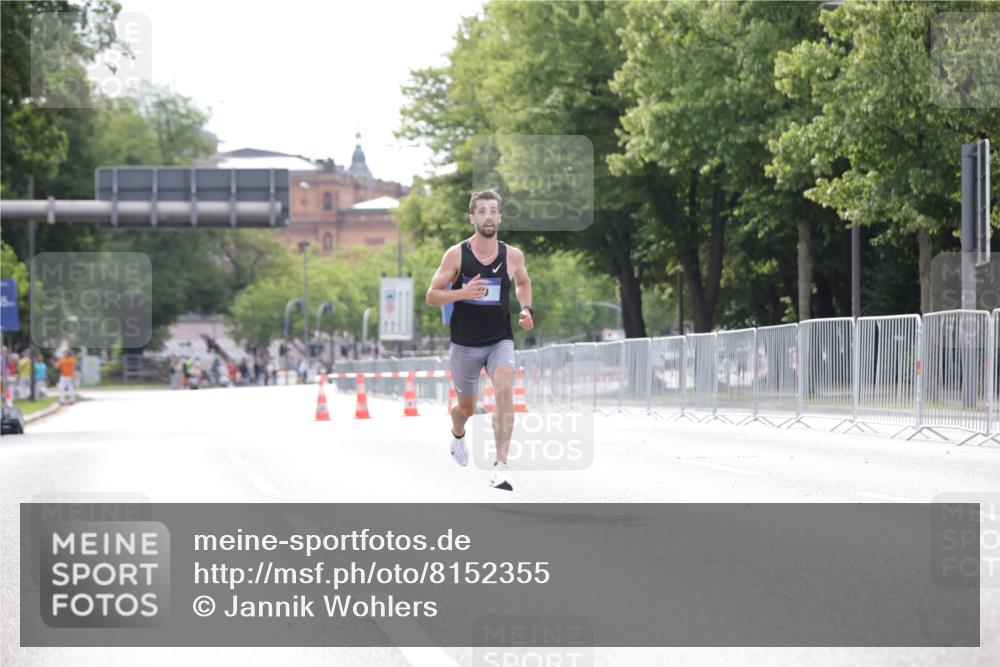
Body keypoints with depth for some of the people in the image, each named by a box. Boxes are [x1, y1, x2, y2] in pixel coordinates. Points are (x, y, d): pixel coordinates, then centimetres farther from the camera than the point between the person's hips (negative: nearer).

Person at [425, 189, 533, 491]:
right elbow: (432, 296, -5)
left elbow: (523, 282, 20)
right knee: (466, 407, 15)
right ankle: (457, 435, 53)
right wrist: (462, 293, -23)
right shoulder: (456, 254, -8)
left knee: (505, 391, -26)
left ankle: (501, 467, -26)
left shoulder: (513, 255, -2)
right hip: (465, 343, 0)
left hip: (501, 340, 0)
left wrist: (526, 309, 1)